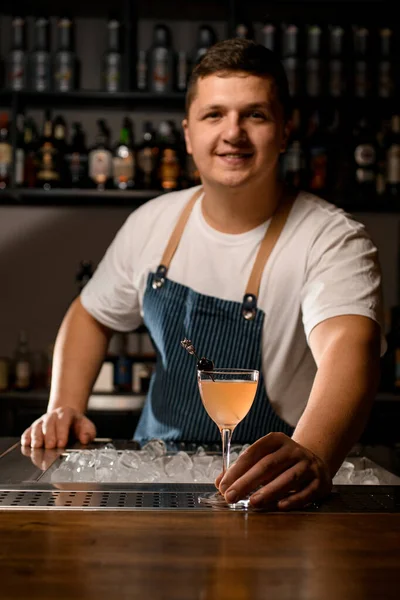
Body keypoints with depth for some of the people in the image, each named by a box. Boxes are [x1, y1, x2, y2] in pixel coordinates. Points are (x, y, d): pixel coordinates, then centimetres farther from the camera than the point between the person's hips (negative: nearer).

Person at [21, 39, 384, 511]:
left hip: (263, 489, -3)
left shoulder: (333, 241, -15)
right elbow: (90, 315, 19)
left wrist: (312, 455, -54)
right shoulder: (152, 223, 3)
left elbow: (349, 351, -34)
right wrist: (65, 407, 2)